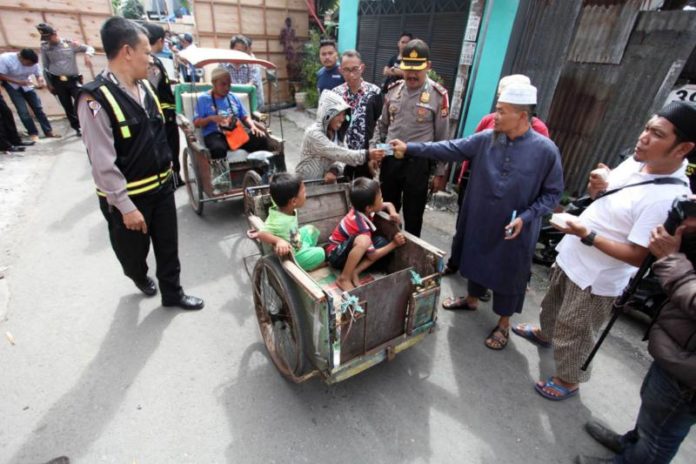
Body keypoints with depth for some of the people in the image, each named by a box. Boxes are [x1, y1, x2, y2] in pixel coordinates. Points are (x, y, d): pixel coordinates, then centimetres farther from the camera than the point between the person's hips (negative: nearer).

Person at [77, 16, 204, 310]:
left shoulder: (145, 86, 2)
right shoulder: (96, 99, -20)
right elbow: (103, 163, -21)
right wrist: (126, 206, -19)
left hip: (162, 185, 6)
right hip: (129, 195, -6)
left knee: (168, 244, 15)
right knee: (133, 249, 17)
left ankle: (172, 293, 34)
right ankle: (139, 277, 50)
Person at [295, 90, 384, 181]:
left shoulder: (337, 132, 3)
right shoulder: (313, 133, -21)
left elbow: (340, 156, -6)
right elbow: (338, 153, -30)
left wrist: (334, 170, -28)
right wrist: (366, 155, -38)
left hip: (326, 182, 7)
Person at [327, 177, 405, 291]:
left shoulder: (361, 208, -9)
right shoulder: (362, 226, -30)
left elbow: (388, 204, 8)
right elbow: (372, 255, -20)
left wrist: (393, 213, -14)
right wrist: (394, 244, -17)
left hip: (350, 250, 9)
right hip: (336, 255, -9)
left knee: (382, 242, -10)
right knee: (364, 240, -38)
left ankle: (354, 271, -11)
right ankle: (344, 278, -23)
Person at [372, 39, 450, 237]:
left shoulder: (438, 95, -9)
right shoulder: (393, 90, 4)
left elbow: (442, 137, -5)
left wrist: (440, 172, -4)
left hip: (418, 163, -4)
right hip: (390, 159, 4)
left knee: (413, 215, 11)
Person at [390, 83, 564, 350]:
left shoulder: (545, 150, -14)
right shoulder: (486, 139, -6)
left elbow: (552, 193, -7)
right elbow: (450, 149, -6)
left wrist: (525, 217, -19)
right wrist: (410, 148, -11)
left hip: (515, 230, -3)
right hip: (480, 220, 4)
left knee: (507, 274, 11)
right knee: (477, 261, 21)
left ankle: (503, 324, 35)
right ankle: (472, 300, 49)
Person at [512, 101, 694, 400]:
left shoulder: (669, 199, -28)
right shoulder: (635, 162, -3)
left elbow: (639, 257, -27)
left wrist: (587, 235, -31)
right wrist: (597, 186, -11)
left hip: (597, 278, -8)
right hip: (571, 257, 8)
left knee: (574, 334, 12)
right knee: (554, 304, 32)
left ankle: (569, 381, 37)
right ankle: (545, 333, 60)